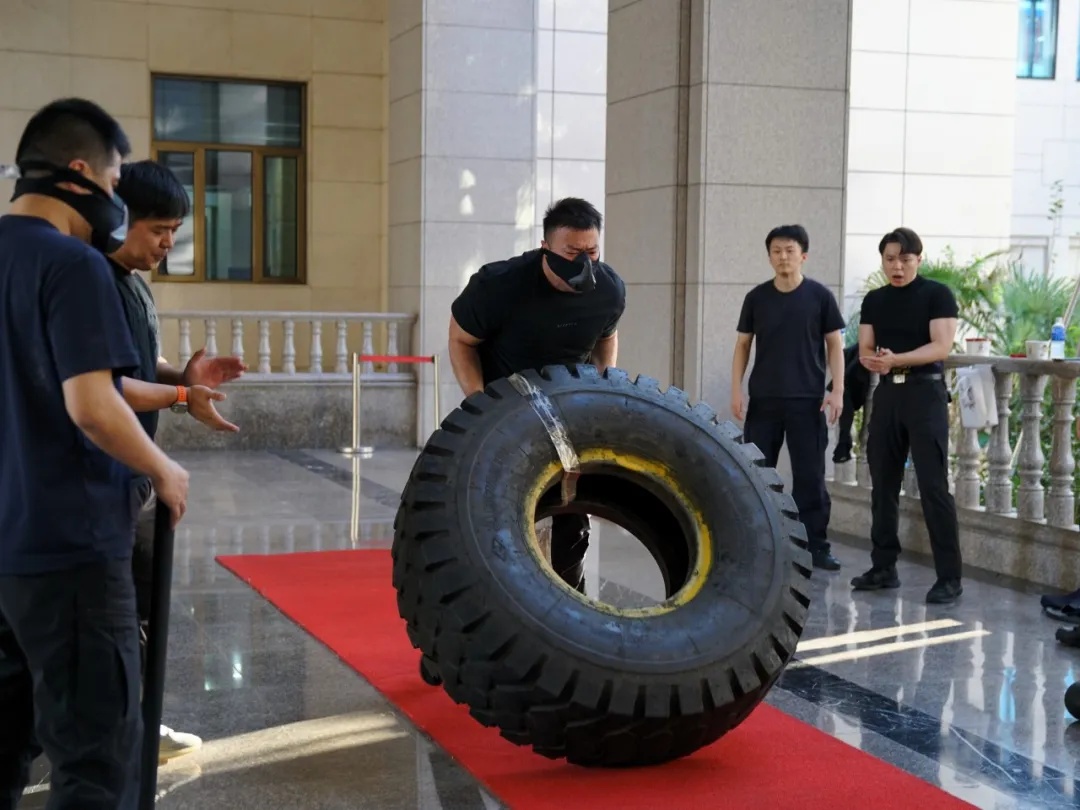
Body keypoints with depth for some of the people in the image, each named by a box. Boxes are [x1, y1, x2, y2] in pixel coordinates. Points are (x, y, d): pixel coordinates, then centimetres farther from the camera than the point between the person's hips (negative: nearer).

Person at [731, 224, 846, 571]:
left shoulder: (820, 296, -1)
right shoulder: (756, 297, 5)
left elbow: (834, 344, 2)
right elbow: (743, 345, 9)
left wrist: (837, 391, -7)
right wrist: (736, 390, 0)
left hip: (807, 399, -2)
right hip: (763, 398, 2)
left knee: (810, 475, 1)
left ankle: (816, 546, 8)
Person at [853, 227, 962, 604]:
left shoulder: (937, 294, -3)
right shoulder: (874, 300, 13)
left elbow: (941, 347, -13)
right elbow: (864, 351, 9)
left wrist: (895, 358, -24)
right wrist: (874, 360, -15)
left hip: (925, 392, -5)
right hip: (887, 392, 6)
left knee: (933, 485, -9)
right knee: (883, 483, 8)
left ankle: (949, 577, -7)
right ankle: (883, 567, 18)